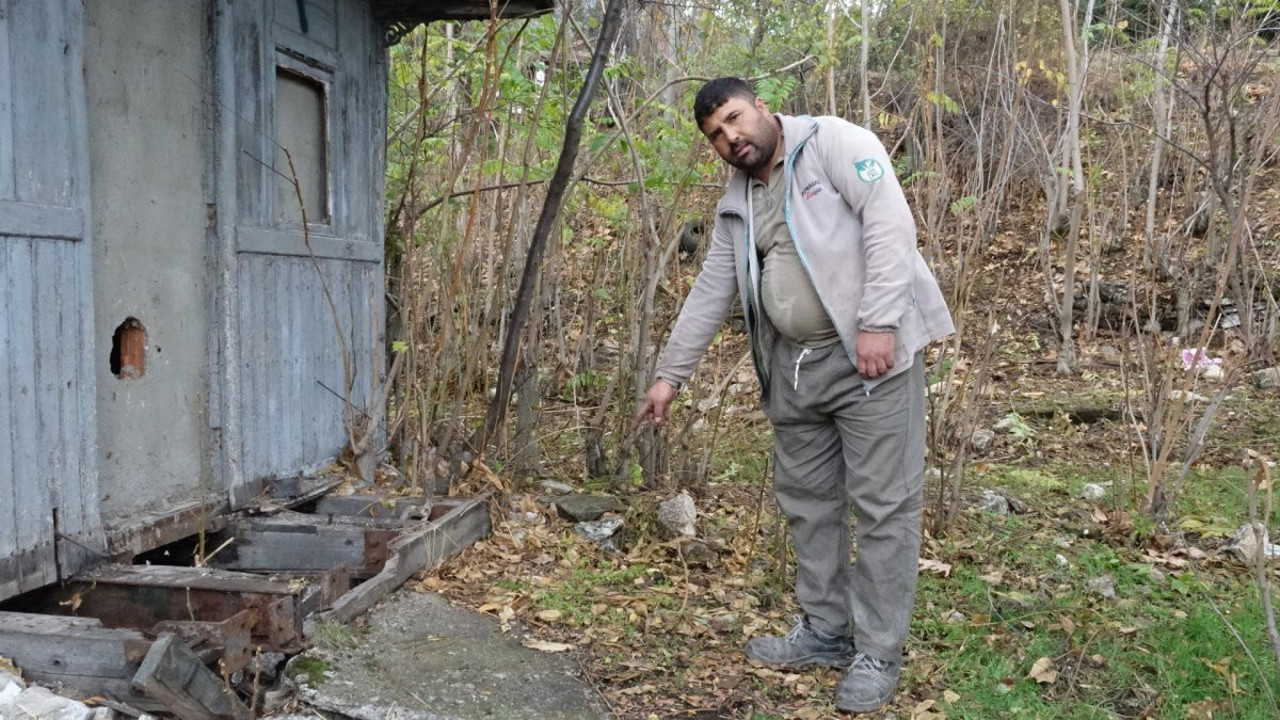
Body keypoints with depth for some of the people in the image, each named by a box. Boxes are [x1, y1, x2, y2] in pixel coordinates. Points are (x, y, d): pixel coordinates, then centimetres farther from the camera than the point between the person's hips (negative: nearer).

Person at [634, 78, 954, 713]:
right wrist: (669, 375, 17)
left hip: (870, 351, -8)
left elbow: (891, 223, -17)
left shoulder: (834, 144, -6)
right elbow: (709, 293, 18)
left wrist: (877, 323, -24)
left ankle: (877, 654, 7)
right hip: (794, 364, 8)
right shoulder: (737, 204, 15)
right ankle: (824, 632, 27)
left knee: (883, 502, -3)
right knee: (805, 499, 13)